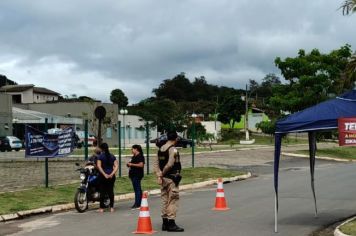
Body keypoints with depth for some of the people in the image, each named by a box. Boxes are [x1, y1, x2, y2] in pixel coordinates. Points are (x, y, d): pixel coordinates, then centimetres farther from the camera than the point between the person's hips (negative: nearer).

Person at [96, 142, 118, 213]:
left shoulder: (100, 156, -6)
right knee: (111, 191, 8)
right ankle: (111, 207, 9)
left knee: (102, 191, 3)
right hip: (111, 176, 3)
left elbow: (99, 166, -16)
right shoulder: (112, 156, 5)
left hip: (103, 176, -3)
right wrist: (112, 174, -8)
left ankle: (101, 208, 6)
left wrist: (104, 174, -15)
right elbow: (116, 166, -2)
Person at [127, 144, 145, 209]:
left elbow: (141, 165, -22)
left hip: (137, 175, -10)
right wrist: (129, 164, 10)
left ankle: (138, 204, -10)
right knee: (136, 189, 11)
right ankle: (137, 203, 15)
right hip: (133, 174, 10)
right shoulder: (134, 157, 19)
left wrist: (132, 164, -19)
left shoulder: (140, 156, -10)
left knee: (137, 189, -10)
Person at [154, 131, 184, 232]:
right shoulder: (173, 150, -14)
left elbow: (156, 164, 6)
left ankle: (165, 223, 18)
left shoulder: (161, 149, 11)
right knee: (173, 201, -3)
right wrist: (162, 174, -7)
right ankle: (171, 224, -3)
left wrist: (159, 175, -1)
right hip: (172, 178, -8)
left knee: (165, 200, 12)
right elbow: (169, 165, -21)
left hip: (164, 178, 8)